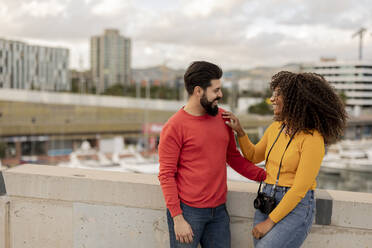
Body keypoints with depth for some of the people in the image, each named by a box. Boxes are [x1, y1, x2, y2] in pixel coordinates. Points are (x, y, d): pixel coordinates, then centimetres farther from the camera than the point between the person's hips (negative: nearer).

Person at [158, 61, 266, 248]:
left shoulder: (222, 117, 7)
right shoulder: (174, 127, -11)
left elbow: (233, 157, 16)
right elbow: (166, 175, -10)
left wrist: (266, 176, 6)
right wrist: (177, 218, -14)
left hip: (219, 211, 6)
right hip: (187, 211, -5)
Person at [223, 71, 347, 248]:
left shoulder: (312, 138, -15)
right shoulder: (275, 128, 6)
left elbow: (300, 188, -17)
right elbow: (253, 156, 22)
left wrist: (270, 222, -15)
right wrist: (239, 131, 7)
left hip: (297, 206, -7)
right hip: (267, 200, 7)